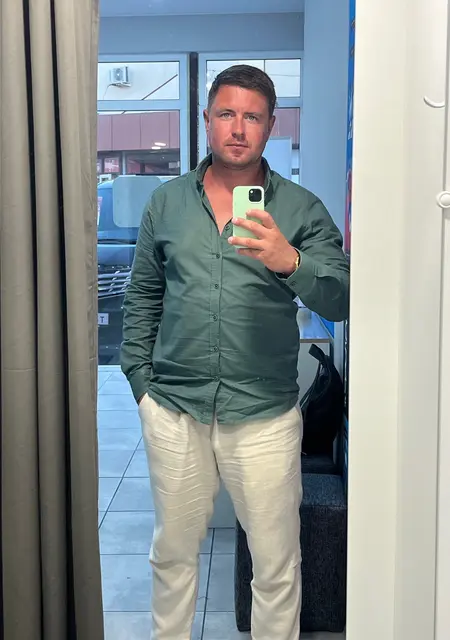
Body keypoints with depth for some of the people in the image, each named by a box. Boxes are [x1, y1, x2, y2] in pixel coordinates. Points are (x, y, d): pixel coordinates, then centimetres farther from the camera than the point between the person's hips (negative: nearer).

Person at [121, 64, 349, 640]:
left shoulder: (301, 210, -2)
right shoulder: (167, 202, 6)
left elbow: (339, 300, -12)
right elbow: (142, 296, 11)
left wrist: (290, 262, -30)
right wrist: (140, 380, 5)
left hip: (264, 413, -2)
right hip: (174, 408, 2)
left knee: (276, 564, 10)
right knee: (173, 551, 19)